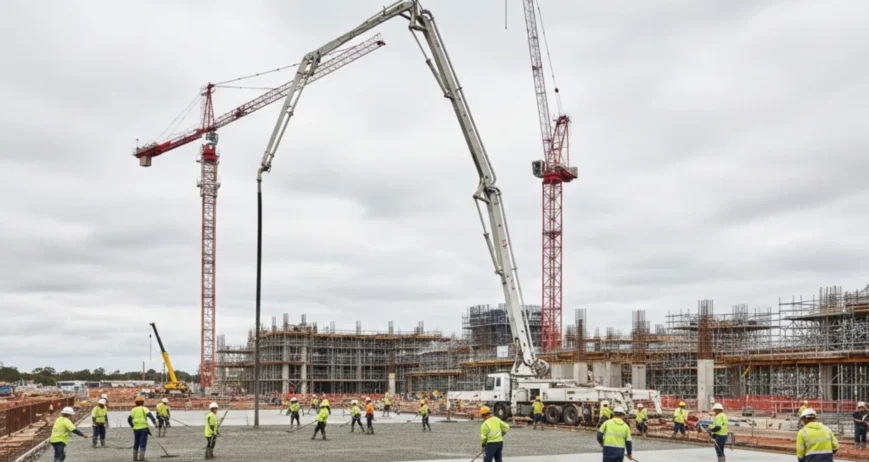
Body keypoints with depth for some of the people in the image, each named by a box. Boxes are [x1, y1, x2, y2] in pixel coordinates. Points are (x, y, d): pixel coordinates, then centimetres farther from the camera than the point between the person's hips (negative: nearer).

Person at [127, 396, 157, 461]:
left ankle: (135, 457, 19)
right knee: (143, 443, -2)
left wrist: (133, 426, 18)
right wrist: (155, 422, -23)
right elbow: (150, 415, -16)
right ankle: (141, 457, -10)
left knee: (136, 443, 16)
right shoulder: (144, 408, 0)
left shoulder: (133, 410, 12)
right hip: (143, 428, -4)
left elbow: (129, 419, 8)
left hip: (136, 428, 4)